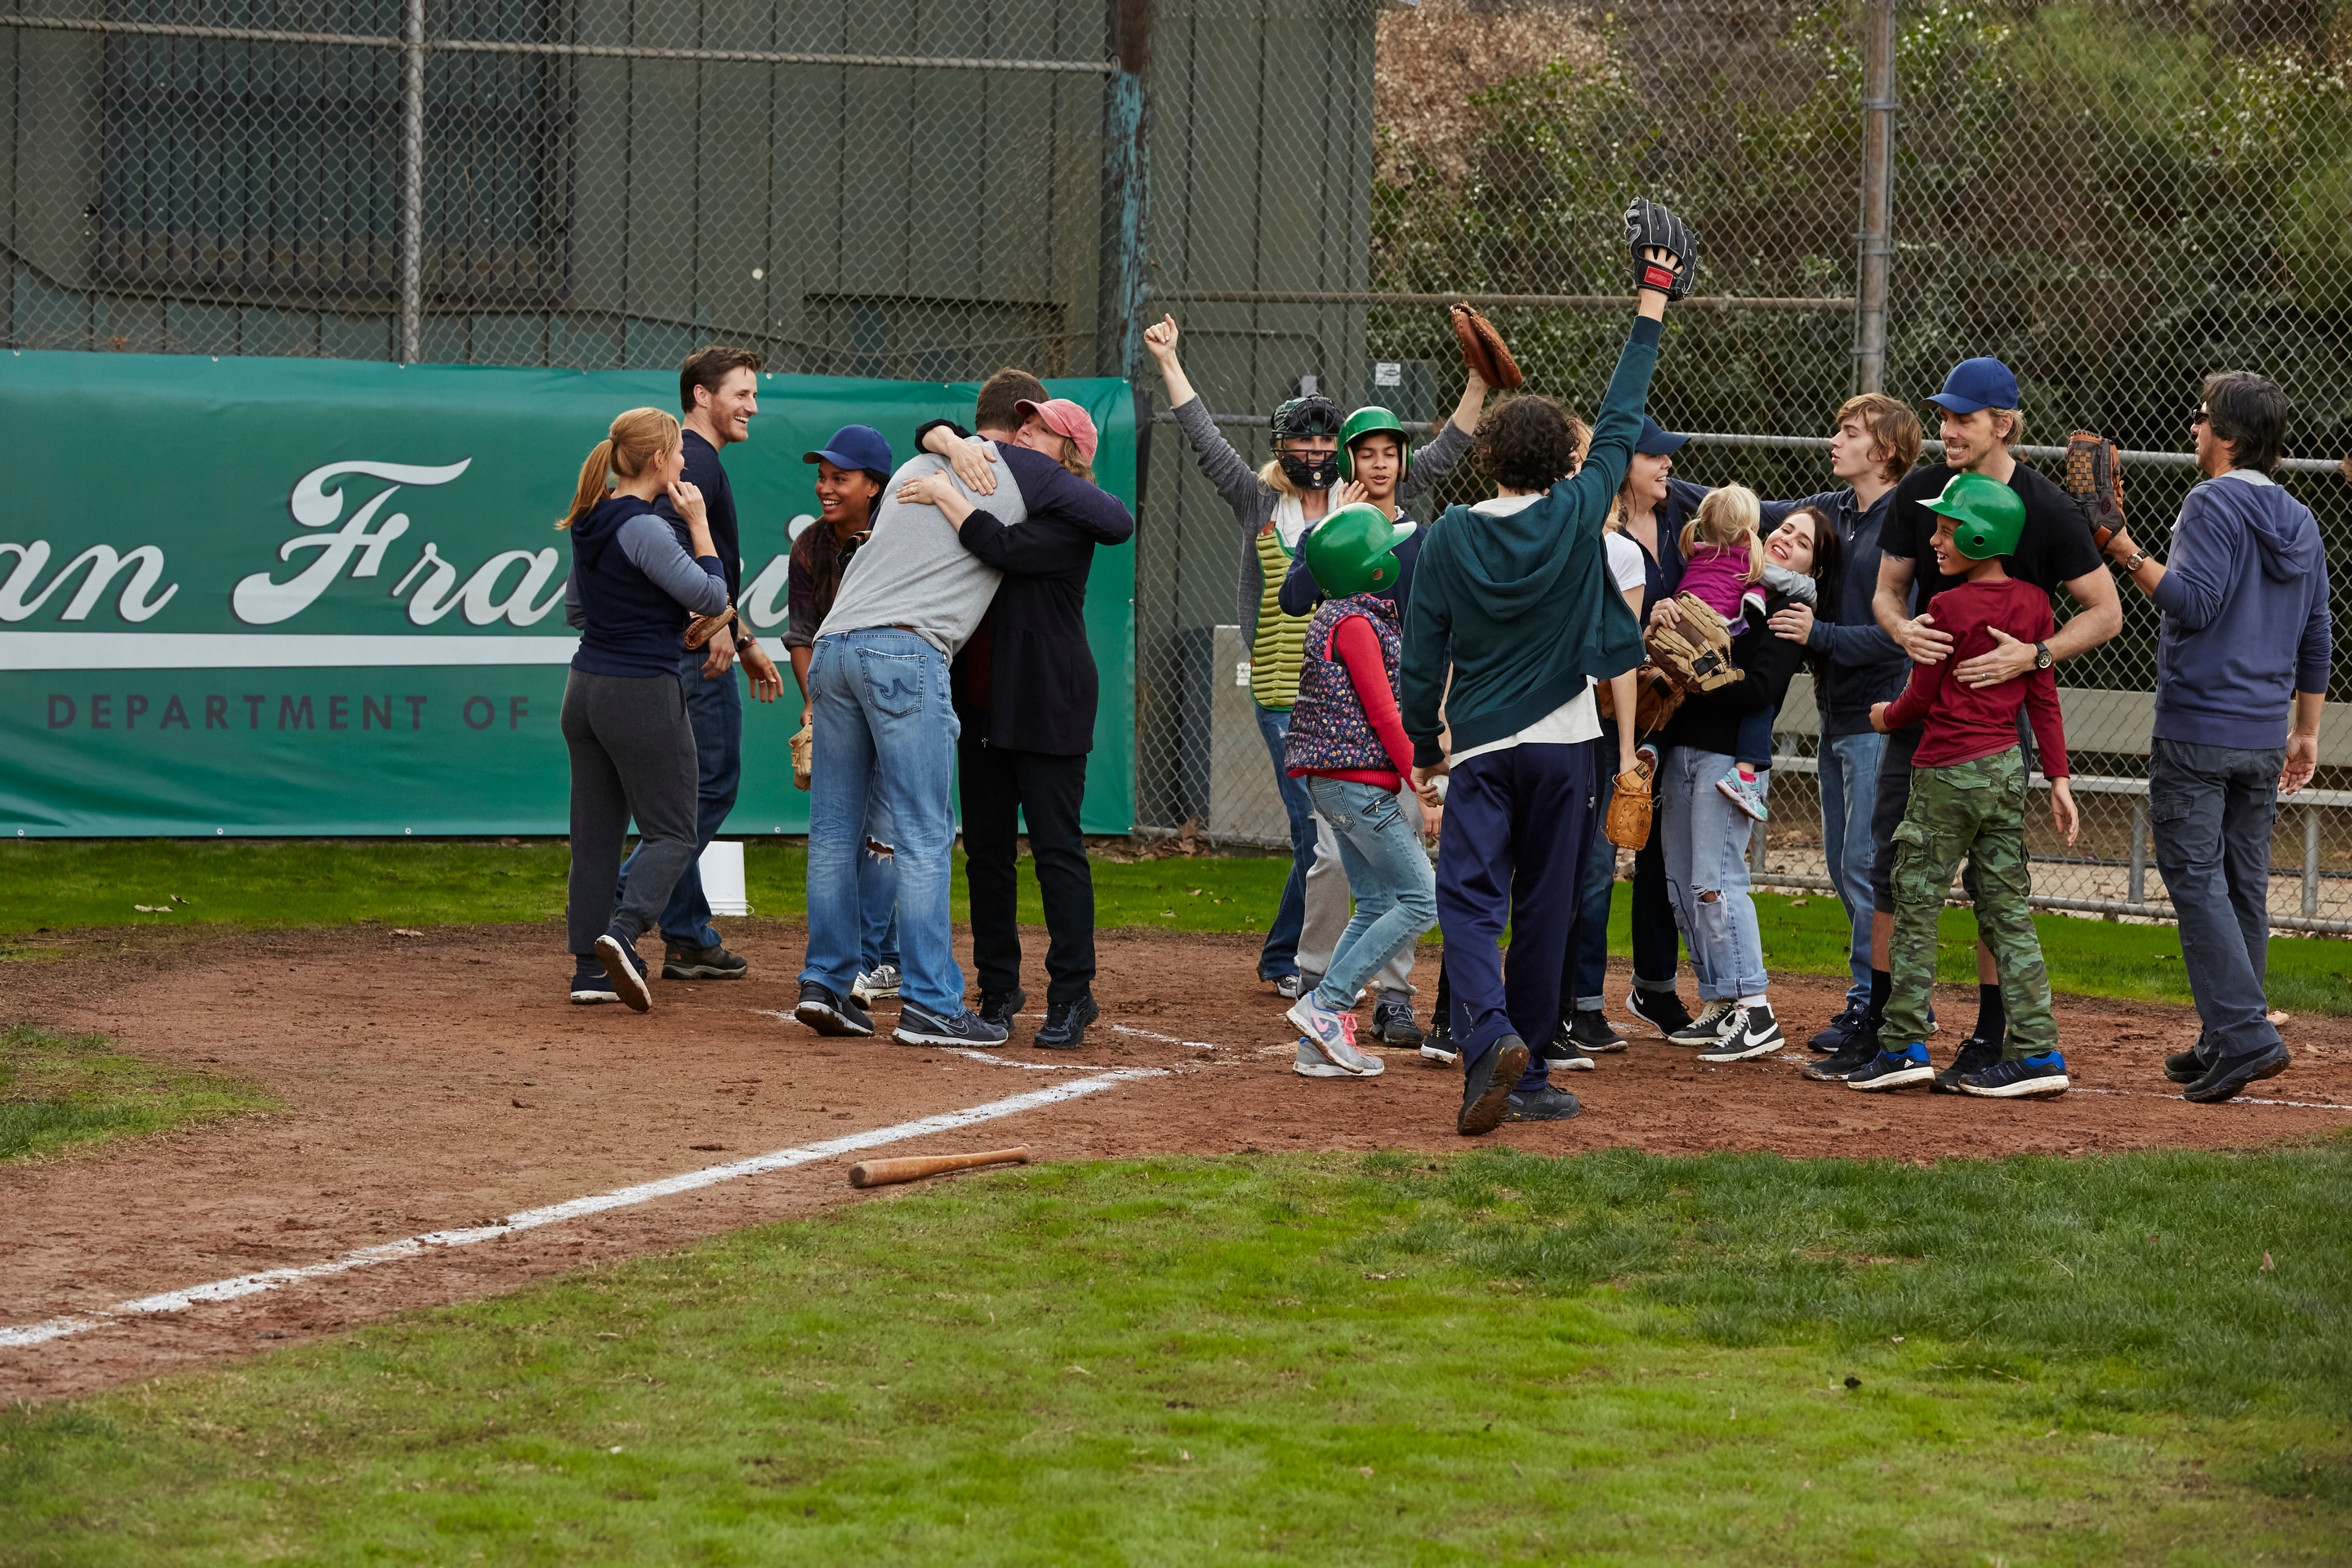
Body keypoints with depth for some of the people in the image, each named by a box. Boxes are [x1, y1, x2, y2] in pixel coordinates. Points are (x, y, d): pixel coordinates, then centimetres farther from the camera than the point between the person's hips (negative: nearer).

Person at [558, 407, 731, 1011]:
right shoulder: (646, 529, -17)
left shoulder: (591, 524, 9)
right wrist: (699, 524, -7)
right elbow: (712, 598, -14)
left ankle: (590, 969, 7)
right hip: (643, 694, -8)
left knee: (596, 833, 9)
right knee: (672, 833, -1)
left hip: (585, 689, 8)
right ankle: (622, 933, -22)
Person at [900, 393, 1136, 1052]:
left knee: (1057, 845, -7)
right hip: (981, 698, 8)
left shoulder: (1070, 518, -10)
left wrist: (946, 497, -22)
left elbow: (1006, 549, -26)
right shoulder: (998, 484, 13)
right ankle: (998, 993, 16)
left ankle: (1071, 998, -3)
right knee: (986, 848, 9)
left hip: (1047, 701, -8)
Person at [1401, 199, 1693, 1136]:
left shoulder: (1451, 536, -3)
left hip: (1481, 745, -1)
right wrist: (1650, 311, 15)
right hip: (1562, 743, 1)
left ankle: (1489, 1034, -32)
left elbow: (1424, 653, 1)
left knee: (1470, 899, -6)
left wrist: (1421, 746, 12)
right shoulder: (1578, 515, -4)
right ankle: (1526, 1074, 13)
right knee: (1544, 910, 9)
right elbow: (1620, 422, 6)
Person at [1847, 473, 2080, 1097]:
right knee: (2008, 910, 7)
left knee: (1915, 905, 2)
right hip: (2008, 765, 7)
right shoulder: (2033, 603, 5)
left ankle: (1904, 1046, 2)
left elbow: (1921, 696, -6)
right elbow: (2044, 698, 7)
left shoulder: (1949, 608, -14)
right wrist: (2059, 777, 9)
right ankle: (2037, 1051, 2)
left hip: (1948, 770, -7)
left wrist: (1885, 717, 14)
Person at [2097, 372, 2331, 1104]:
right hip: (2264, 738, 8)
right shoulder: (2299, 521, 13)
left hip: (2196, 731, -8)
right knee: (2244, 889, 12)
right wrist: (2306, 731, 23)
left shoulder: (2213, 504, -11)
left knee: (2197, 881, -8)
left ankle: (2244, 1034, -18)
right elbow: (2316, 638, 17)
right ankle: (2225, 1044, 16)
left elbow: (2195, 602, -21)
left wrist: (2128, 555, -14)